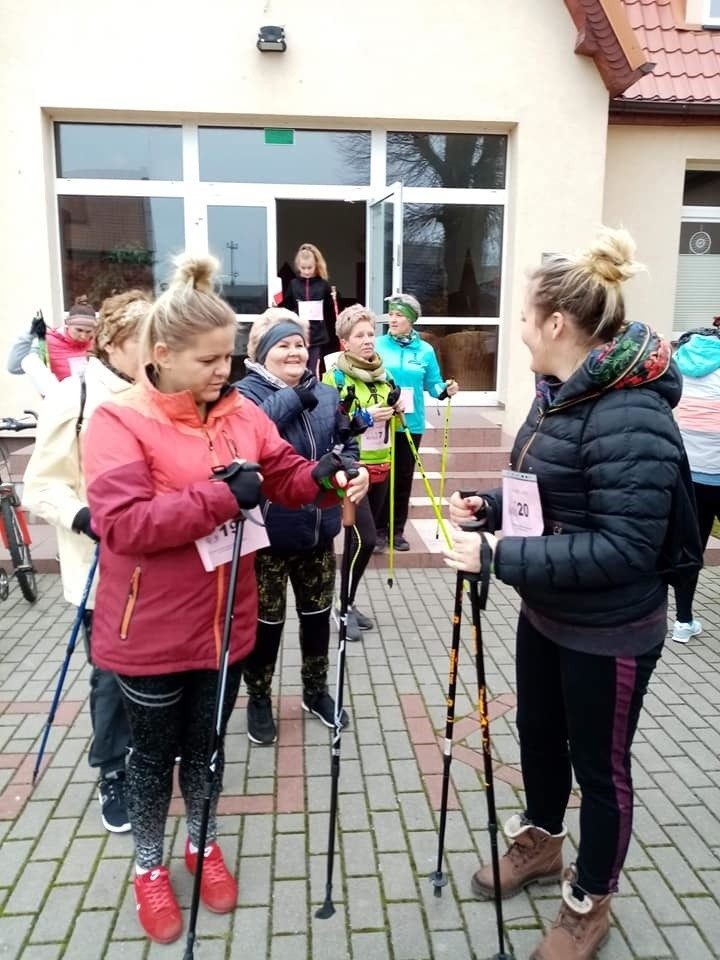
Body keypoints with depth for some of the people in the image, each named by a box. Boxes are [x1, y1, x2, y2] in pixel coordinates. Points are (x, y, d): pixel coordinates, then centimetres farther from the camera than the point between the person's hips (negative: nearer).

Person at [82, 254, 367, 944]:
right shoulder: (118, 421, -16)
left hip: (225, 623, 5)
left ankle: (203, 845, 47)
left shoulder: (240, 413, 1)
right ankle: (149, 866, 41)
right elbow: (121, 523, -25)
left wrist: (322, 478, -18)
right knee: (155, 752, 16)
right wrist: (220, 496, -28)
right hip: (151, 633, -4)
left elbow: (285, 476, 4)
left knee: (206, 744, 22)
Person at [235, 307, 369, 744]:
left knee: (318, 614, 20)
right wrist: (293, 396, -31)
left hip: (317, 530, 6)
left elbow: (347, 442, 16)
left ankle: (316, 690, 41)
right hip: (267, 534, -5)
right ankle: (259, 699, 33)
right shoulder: (245, 393, -11)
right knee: (267, 620, 10)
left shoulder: (325, 394, 6)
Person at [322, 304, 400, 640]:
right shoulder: (336, 377, -11)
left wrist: (395, 408, 1)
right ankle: (344, 607, 6)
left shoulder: (382, 373, 10)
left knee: (364, 538, 12)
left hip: (379, 467, 7)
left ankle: (349, 603, 26)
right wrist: (364, 417, -22)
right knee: (365, 538, -11)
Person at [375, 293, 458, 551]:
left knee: (404, 478, 11)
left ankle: (397, 530, 24)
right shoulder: (377, 345, -4)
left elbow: (432, 384, 5)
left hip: (411, 423, 2)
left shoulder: (425, 350, 2)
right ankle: (379, 531, 16)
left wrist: (446, 390, -15)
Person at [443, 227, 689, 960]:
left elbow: (623, 548, -31)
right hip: (544, 612, 9)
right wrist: (489, 506, -3)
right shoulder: (560, 392, 2)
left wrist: (500, 558, -31)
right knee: (537, 732, 26)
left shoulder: (631, 419, -28)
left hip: (608, 632, -9)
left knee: (598, 765, 13)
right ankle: (540, 841, 53)